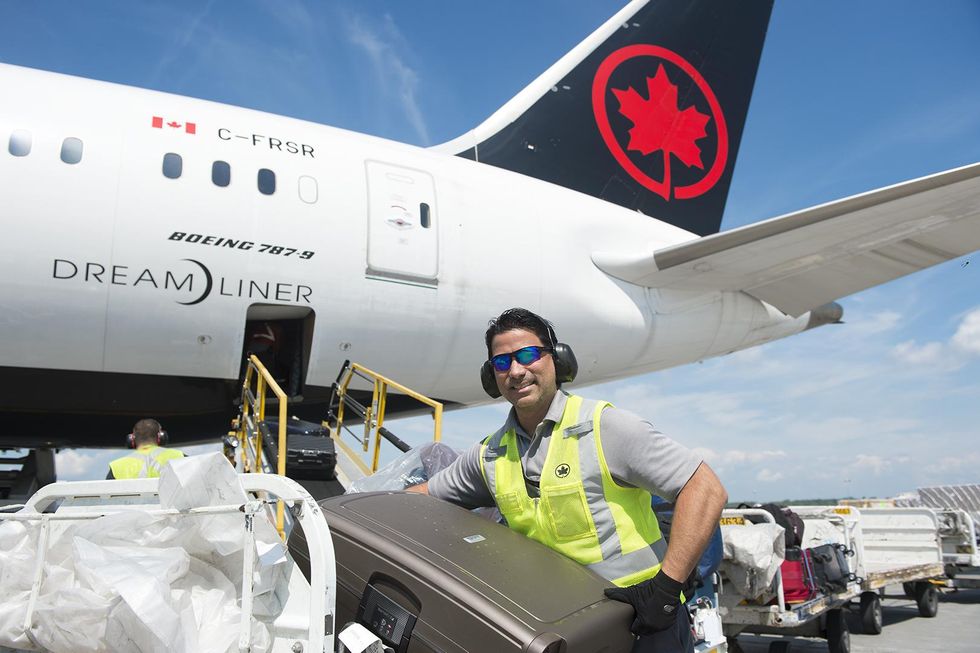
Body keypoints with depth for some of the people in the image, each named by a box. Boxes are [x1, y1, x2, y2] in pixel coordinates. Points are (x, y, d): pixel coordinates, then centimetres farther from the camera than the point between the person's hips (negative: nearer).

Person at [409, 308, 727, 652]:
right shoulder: (490, 455, 2)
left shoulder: (603, 425, -16)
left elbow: (706, 489, -19)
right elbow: (426, 494, 18)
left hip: (644, 623, -5)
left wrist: (665, 587, -23)